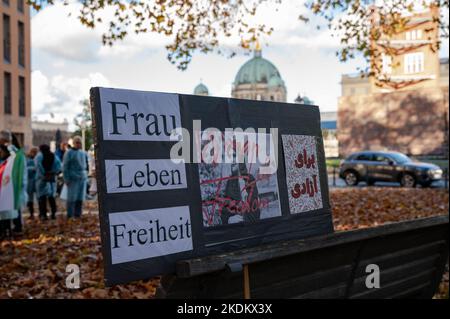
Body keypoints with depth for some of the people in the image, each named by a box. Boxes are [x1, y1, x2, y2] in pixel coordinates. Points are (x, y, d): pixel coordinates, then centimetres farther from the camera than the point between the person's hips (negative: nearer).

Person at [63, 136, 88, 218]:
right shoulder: (69, 153, -3)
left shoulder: (83, 153, 14)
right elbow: (65, 167, -5)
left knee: (80, 198, 5)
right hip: (73, 178, -5)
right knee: (72, 198, -4)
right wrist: (66, 179, -10)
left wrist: (86, 176, 15)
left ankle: (78, 215, 12)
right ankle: (70, 216, 2)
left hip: (83, 178, 5)